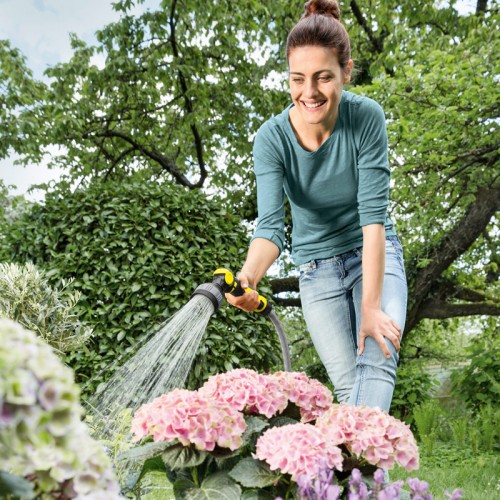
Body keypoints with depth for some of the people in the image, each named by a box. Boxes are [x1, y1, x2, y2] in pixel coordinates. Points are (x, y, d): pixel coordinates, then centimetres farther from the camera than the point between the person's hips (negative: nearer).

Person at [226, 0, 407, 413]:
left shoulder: (366, 119, -20)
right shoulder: (272, 138, -18)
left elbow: (374, 213, -23)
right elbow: (270, 225, -26)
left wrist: (372, 307, -26)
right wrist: (249, 276, -49)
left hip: (375, 255, -1)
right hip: (317, 269, 1)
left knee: (378, 361, -22)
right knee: (347, 384, 1)